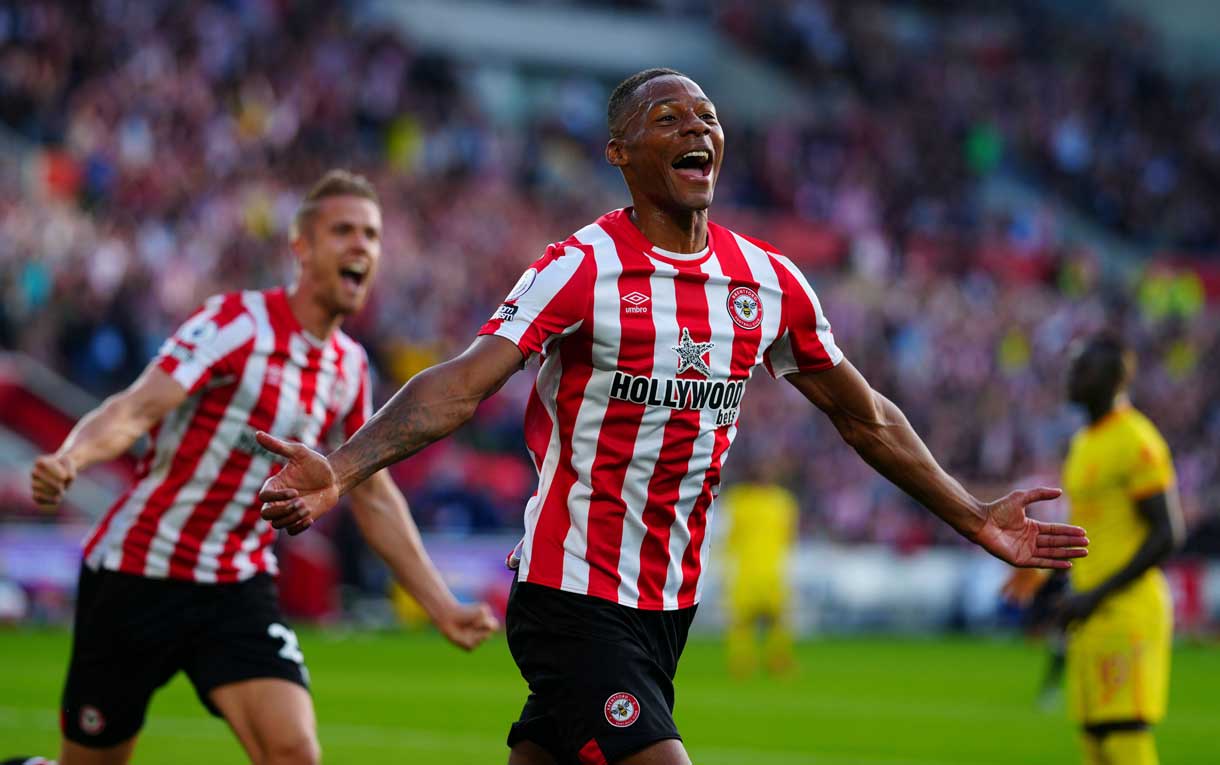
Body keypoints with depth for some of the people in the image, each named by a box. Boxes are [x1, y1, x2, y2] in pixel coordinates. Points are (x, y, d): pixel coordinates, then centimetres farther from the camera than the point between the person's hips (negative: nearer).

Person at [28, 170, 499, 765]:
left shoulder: (349, 366, 5)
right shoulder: (236, 324, -14)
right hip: (138, 576, -5)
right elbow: (134, 410, -25)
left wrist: (442, 607, 15)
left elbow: (374, 498, 17)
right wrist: (69, 459, -46)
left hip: (239, 589, 5)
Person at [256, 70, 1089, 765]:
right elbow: (461, 386, -21)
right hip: (574, 600, -6)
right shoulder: (584, 269, -11)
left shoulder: (769, 281, 6)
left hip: (670, 606, 6)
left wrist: (974, 518, 21)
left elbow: (864, 416, 19)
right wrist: (339, 472, -36)